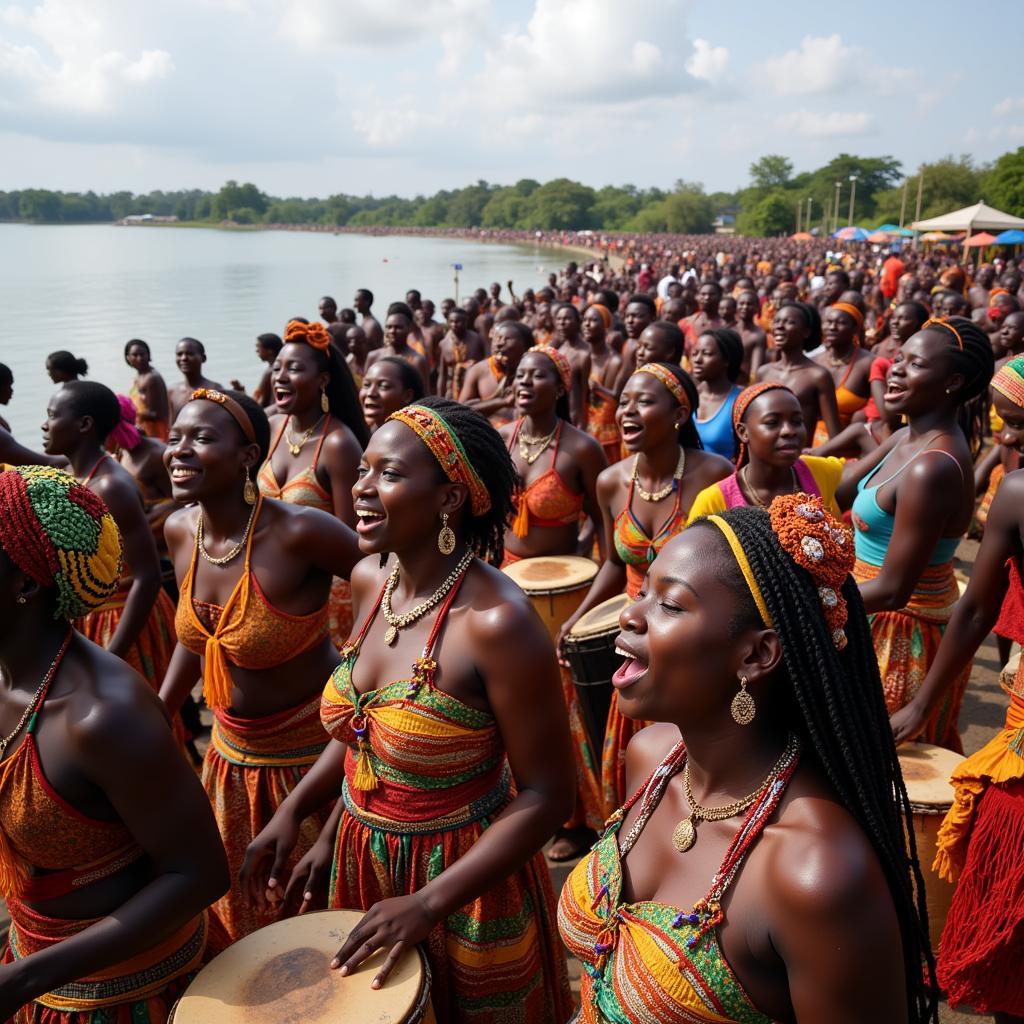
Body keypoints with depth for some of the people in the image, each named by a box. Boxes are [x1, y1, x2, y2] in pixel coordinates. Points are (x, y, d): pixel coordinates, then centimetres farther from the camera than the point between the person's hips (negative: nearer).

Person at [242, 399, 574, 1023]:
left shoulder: (497, 621, -28)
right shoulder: (371, 580, -6)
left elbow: (548, 795, -21)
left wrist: (429, 903, -22)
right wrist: (293, 813, 1)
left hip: (465, 885, -6)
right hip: (362, 863, 7)